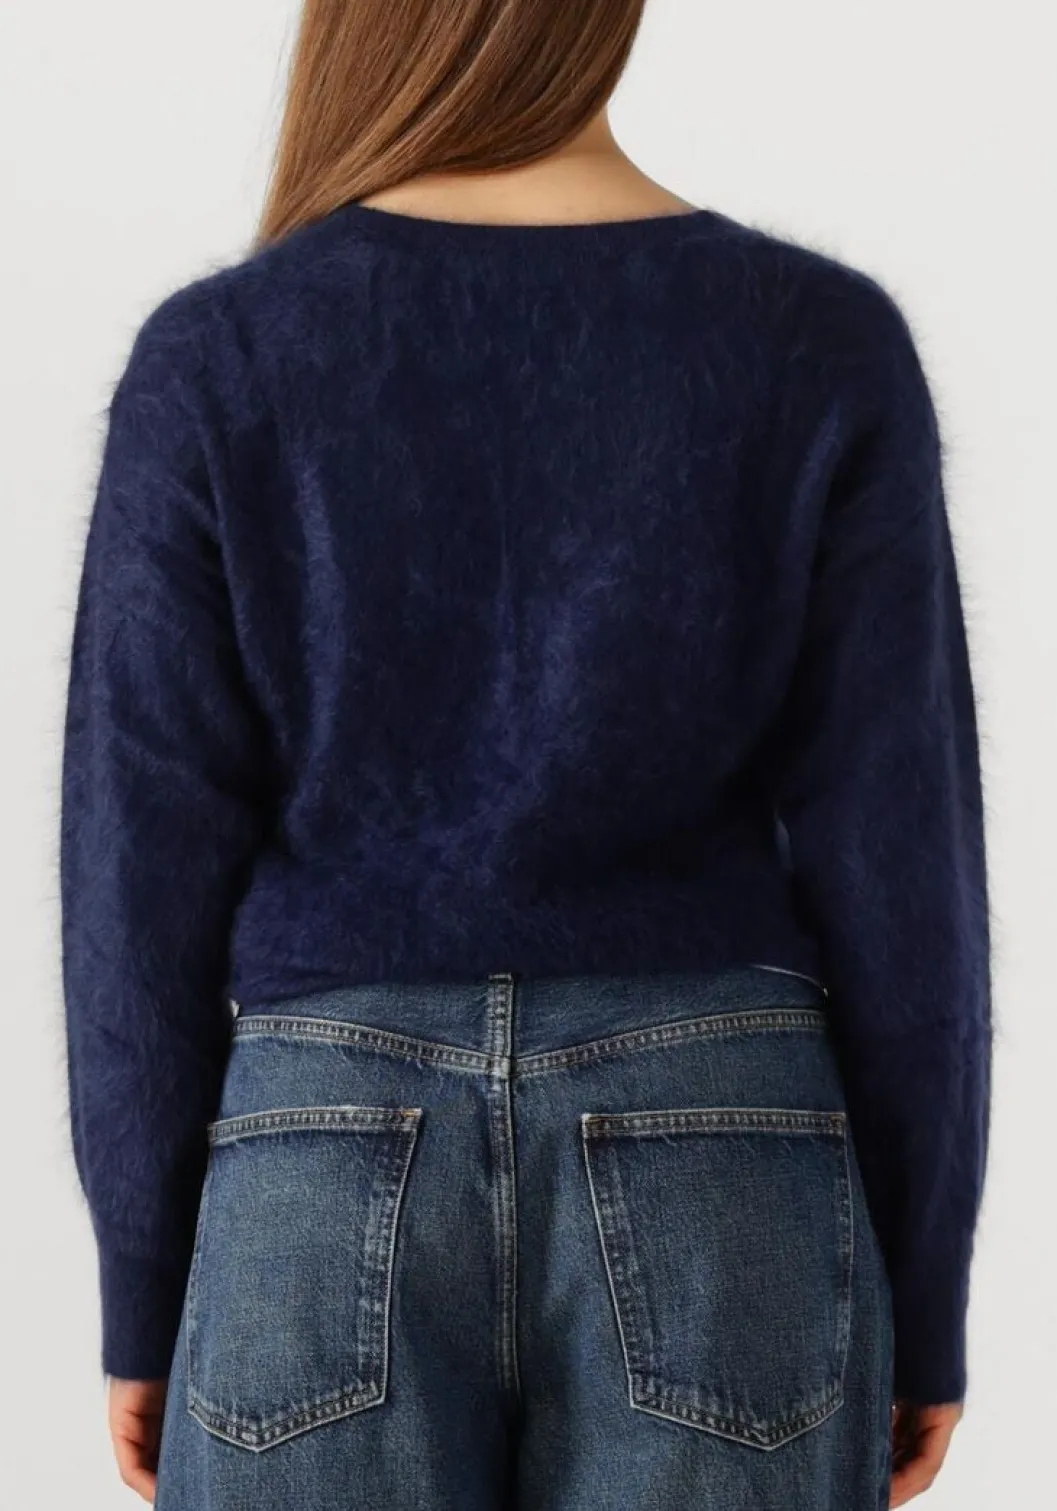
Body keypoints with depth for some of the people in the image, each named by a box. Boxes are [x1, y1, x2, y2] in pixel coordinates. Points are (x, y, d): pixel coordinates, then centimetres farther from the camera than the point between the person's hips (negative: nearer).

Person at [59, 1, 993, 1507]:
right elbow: (897, 863, -6)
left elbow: (147, 874, -4)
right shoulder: (824, 344, -6)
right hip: (709, 1191, 1)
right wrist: (925, 1297, 6)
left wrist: (144, 1293, 8)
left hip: (338, 1197, 0)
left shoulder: (213, 359, -6)